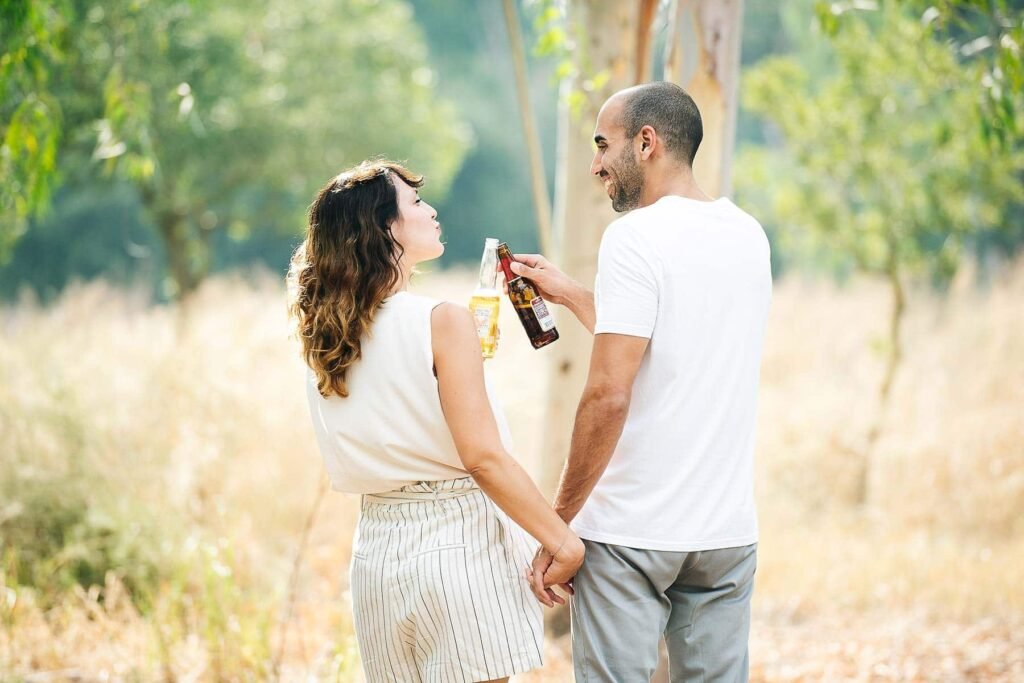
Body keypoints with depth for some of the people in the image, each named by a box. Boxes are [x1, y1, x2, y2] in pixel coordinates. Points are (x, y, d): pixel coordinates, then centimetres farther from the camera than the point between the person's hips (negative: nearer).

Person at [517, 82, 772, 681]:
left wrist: (557, 524, -11)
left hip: (630, 533, -6)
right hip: (728, 530, 7)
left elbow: (609, 396, -17)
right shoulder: (748, 236, 10)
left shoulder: (636, 237, -11)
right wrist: (568, 293, 32)